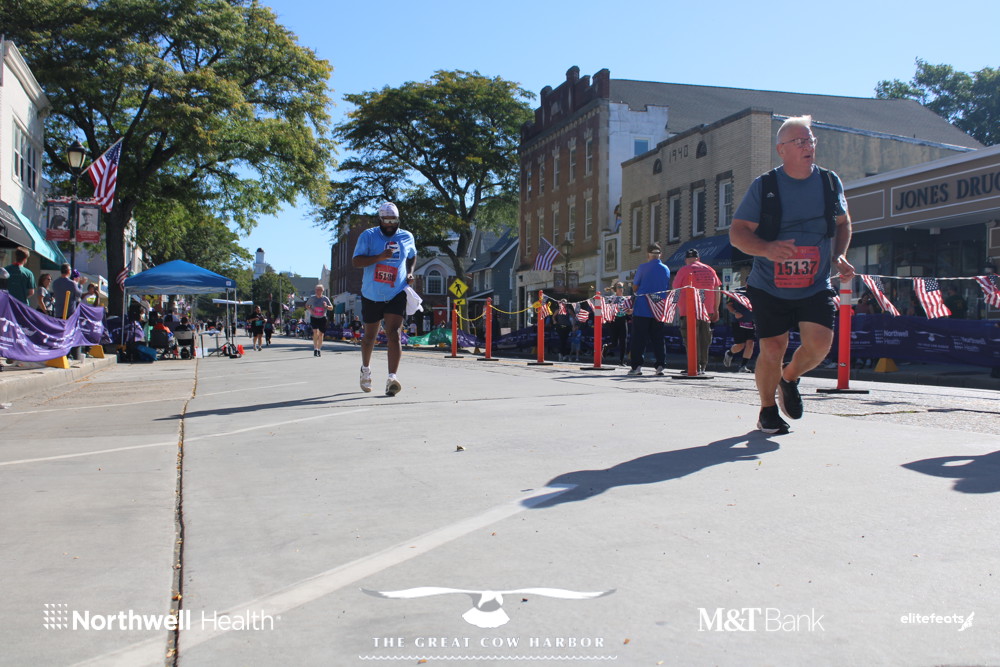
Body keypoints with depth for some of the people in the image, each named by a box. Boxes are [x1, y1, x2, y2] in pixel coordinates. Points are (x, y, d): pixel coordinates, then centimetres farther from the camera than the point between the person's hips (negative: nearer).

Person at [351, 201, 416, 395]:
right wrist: (379, 257, -26)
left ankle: (392, 378, -24)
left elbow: (412, 256, 26)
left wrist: (410, 272, 6)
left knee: (394, 334, -16)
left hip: (397, 294, 0)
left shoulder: (407, 237, 6)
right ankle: (365, 369, 40)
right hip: (371, 294, 0)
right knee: (370, 335, 14)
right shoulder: (368, 236, -4)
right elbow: (356, 261, -12)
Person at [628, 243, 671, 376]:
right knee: (658, 338, 8)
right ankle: (660, 366, 3)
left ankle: (637, 366, -2)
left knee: (639, 339, 0)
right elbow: (667, 289, 13)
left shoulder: (643, 268, -6)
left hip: (642, 309, -3)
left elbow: (634, 288, -1)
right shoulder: (666, 269, 6)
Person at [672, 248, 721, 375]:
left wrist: (678, 307, 10)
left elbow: (676, 290, -2)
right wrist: (716, 310, 15)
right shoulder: (710, 270, 11)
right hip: (707, 311, 4)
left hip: (689, 311, -4)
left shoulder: (684, 270, -2)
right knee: (704, 340, 10)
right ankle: (703, 367, 13)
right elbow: (717, 291, 11)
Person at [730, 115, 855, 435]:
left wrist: (839, 257, 2)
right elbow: (737, 232, -9)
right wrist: (766, 248, -28)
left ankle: (789, 379, 21)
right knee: (772, 349, -3)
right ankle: (768, 410, 22)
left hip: (816, 287, 3)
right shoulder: (764, 186, -6)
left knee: (820, 343, -13)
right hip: (769, 288, -2)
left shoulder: (830, 182, 5)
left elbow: (843, 223, 20)